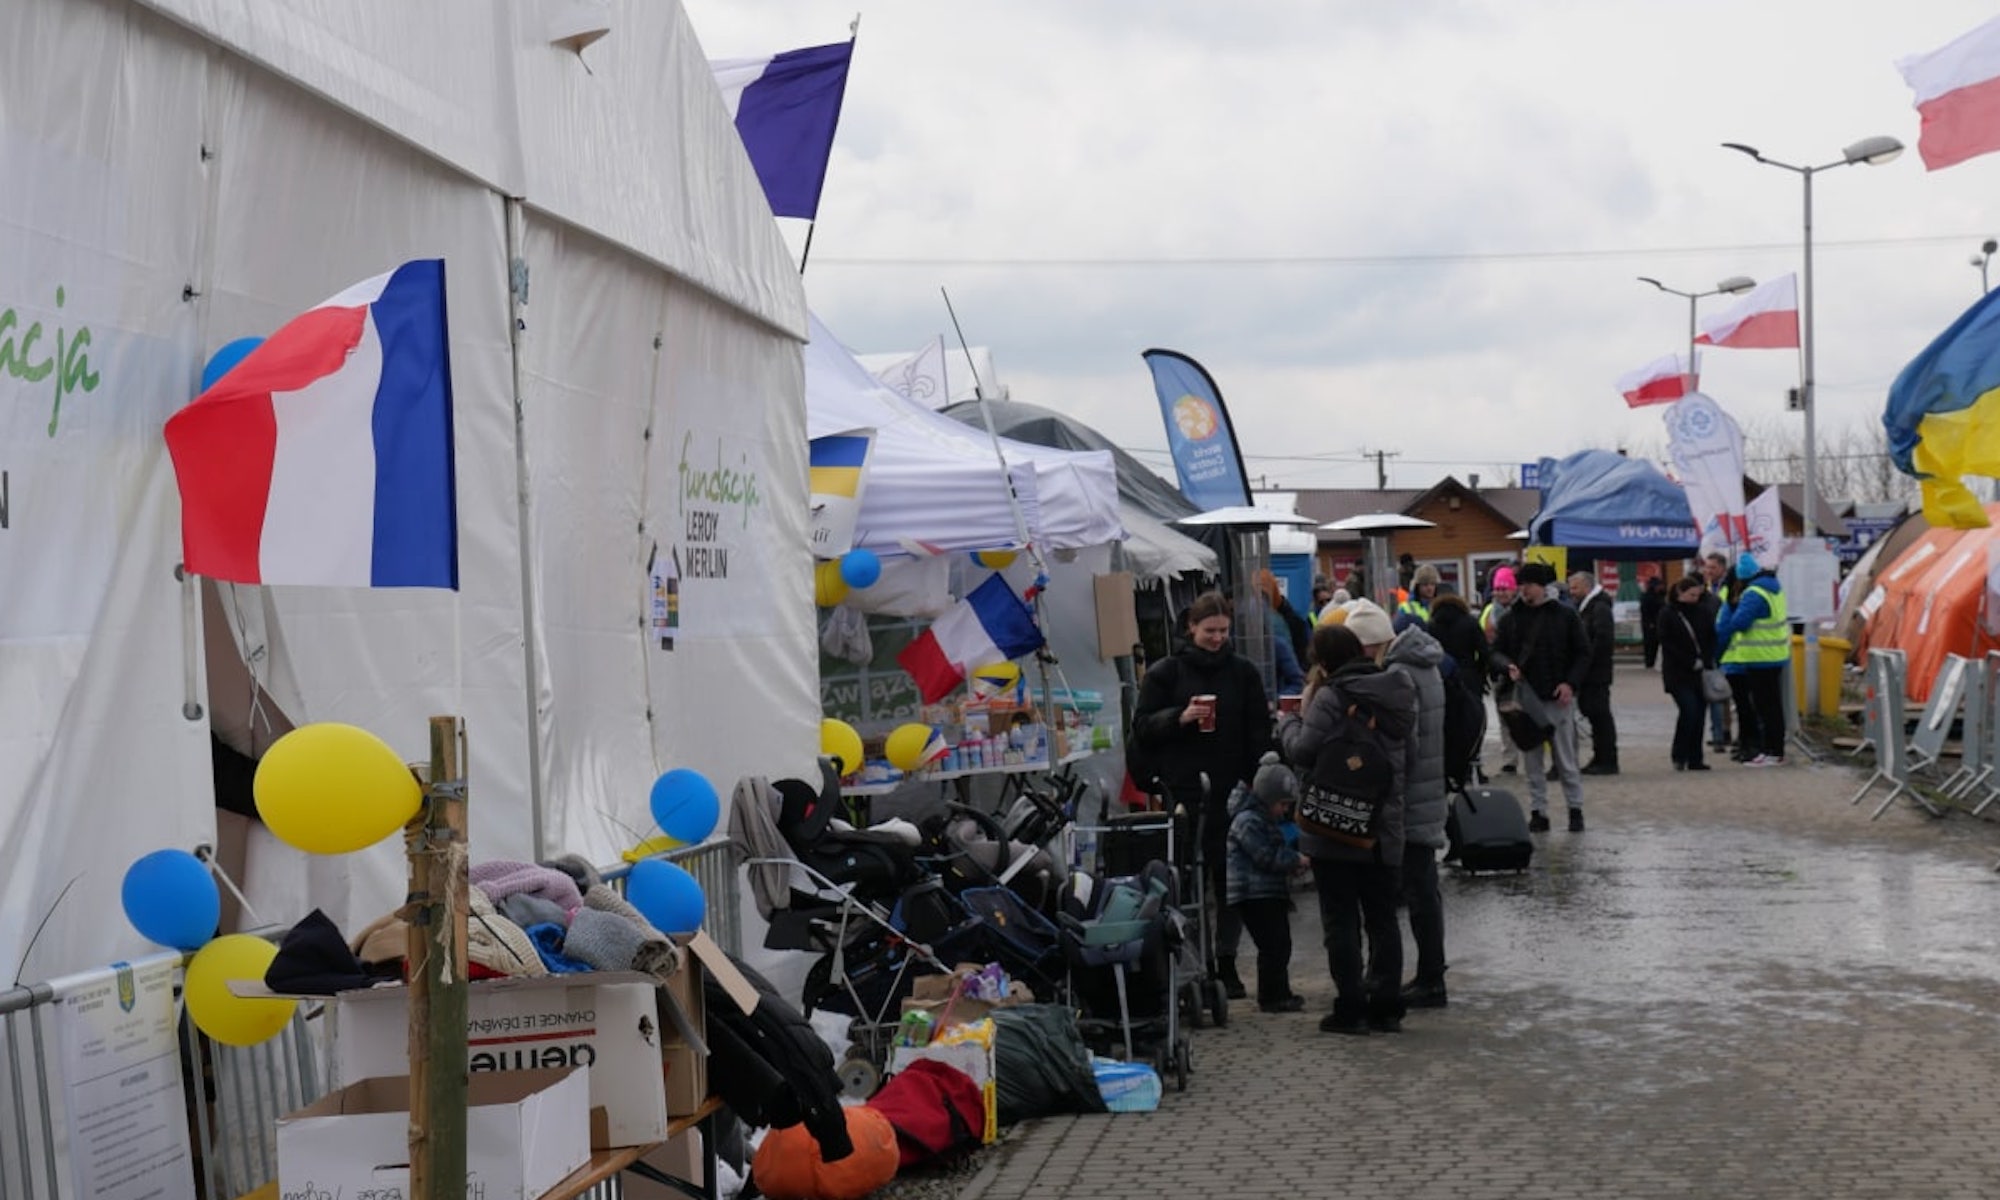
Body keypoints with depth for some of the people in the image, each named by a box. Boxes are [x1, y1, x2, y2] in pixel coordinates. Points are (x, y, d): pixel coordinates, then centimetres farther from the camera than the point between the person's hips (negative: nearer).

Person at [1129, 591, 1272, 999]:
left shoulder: (1243, 672, 9)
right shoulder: (1165, 673, 4)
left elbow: (1260, 733, 9)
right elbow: (1142, 728, 1)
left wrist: (1255, 783, -1)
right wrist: (1179, 717, -16)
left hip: (1233, 793, 2)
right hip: (1184, 793, -2)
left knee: (1230, 879, 5)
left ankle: (1226, 962, 13)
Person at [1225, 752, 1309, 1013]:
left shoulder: (1267, 819, 19)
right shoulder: (1248, 821, -15)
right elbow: (1267, 856, -20)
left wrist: (1291, 863, 10)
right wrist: (1296, 860, -11)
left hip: (1271, 893, 11)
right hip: (1253, 895, -11)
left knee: (1281, 944, 14)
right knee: (1273, 945, -11)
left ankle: (1280, 993, 24)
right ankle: (1270, 997, -5)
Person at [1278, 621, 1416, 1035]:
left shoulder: (1331, 698, -15)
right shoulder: (1395, 693, 7)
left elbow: (1303, 751, -21)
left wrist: (1288, 720, 1)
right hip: (1384, 829, 6)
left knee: (1341, 921, 2)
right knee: (1383, 919, 13)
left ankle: (1350, 1008, 4)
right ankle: (1386, 1006, 15)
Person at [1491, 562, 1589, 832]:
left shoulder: (1565, 615, 1)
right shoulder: (1511, 619, 6)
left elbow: (1583, 654, 2)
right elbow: (1496, 652, 9)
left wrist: (1570, 683, -11)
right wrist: (1508, 666, -13)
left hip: (1558, 698, -2)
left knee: (1566, 759, 4)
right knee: (1531, 761, 5)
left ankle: (1575, 809, 15)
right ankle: (1538, 812, 11)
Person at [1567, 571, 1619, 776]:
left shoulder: (1600, 609, -12)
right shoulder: (1585, 608, 18)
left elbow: (1603, 640, -22)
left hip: (1596, 674, -10)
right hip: (1588, 674, 10)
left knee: (1600, 715, -6)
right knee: (1595, 714, 12)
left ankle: (1607, 760, -3)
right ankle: (1600, 758, 17)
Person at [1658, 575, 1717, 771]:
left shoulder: (1701, 613, 11)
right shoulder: (1667, 615, -3)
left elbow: (1712, 638, 13)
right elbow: (1668, 645, -8)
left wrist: (1705, 661, -4)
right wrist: (1692, 663, -13)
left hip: (1700, 673, 5)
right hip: (1679, 674, -5)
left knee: (1699, 713, 2)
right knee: (1689, 711, -16)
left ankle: (1695, 760, 8)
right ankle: (1679, 756, -3)